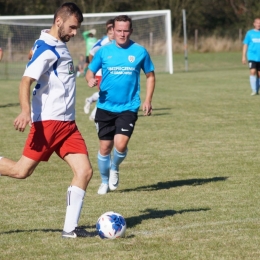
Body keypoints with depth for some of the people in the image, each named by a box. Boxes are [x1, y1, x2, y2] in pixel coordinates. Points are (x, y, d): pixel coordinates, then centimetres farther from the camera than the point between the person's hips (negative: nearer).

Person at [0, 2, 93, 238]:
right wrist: (26, 111, -37)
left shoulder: (60, 47, 15)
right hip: (47, 121, -8)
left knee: (85, 171, -4)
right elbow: (26, 80, -24)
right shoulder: (45, 48, -13)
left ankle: (70, 228, -1)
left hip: (67, 122, 8)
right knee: (22, 171, -9)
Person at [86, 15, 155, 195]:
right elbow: (90, 72, 8)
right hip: (105, 107, 1)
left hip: (128, 108, -1)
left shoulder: (140, 52, 0)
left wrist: (148, 100, 2)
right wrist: (91, 80, -17)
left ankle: (115, 168, 15)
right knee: (105, 147, 5)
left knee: (120, 144, -18)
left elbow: (150, 76, 11)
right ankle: (105, 181, 27)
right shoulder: (104, 51, 1)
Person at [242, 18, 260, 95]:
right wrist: (243, 57, 1)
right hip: (252, 57, -2)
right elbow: (245, 45, 6)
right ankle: (254, 90, -17)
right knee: (253, 72, -17)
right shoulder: (249, 33, 4)